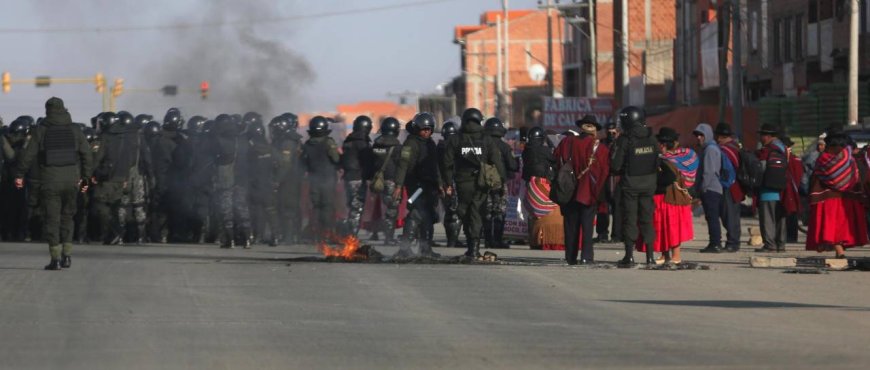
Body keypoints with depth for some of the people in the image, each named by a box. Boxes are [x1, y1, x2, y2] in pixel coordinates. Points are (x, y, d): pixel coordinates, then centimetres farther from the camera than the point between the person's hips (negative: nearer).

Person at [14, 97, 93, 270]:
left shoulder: (41, 131, -3)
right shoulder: (75, 131, 4)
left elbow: (29, 155, -3)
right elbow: (86, 155, 7)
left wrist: (19, 174, 7)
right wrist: (85, 177, 16)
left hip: (50, 182, -2)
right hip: (71, 180, 2)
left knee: (52, 219, 1)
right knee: (67, 217, 16)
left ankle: (56, 258, -3)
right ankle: (67, 255, 13)